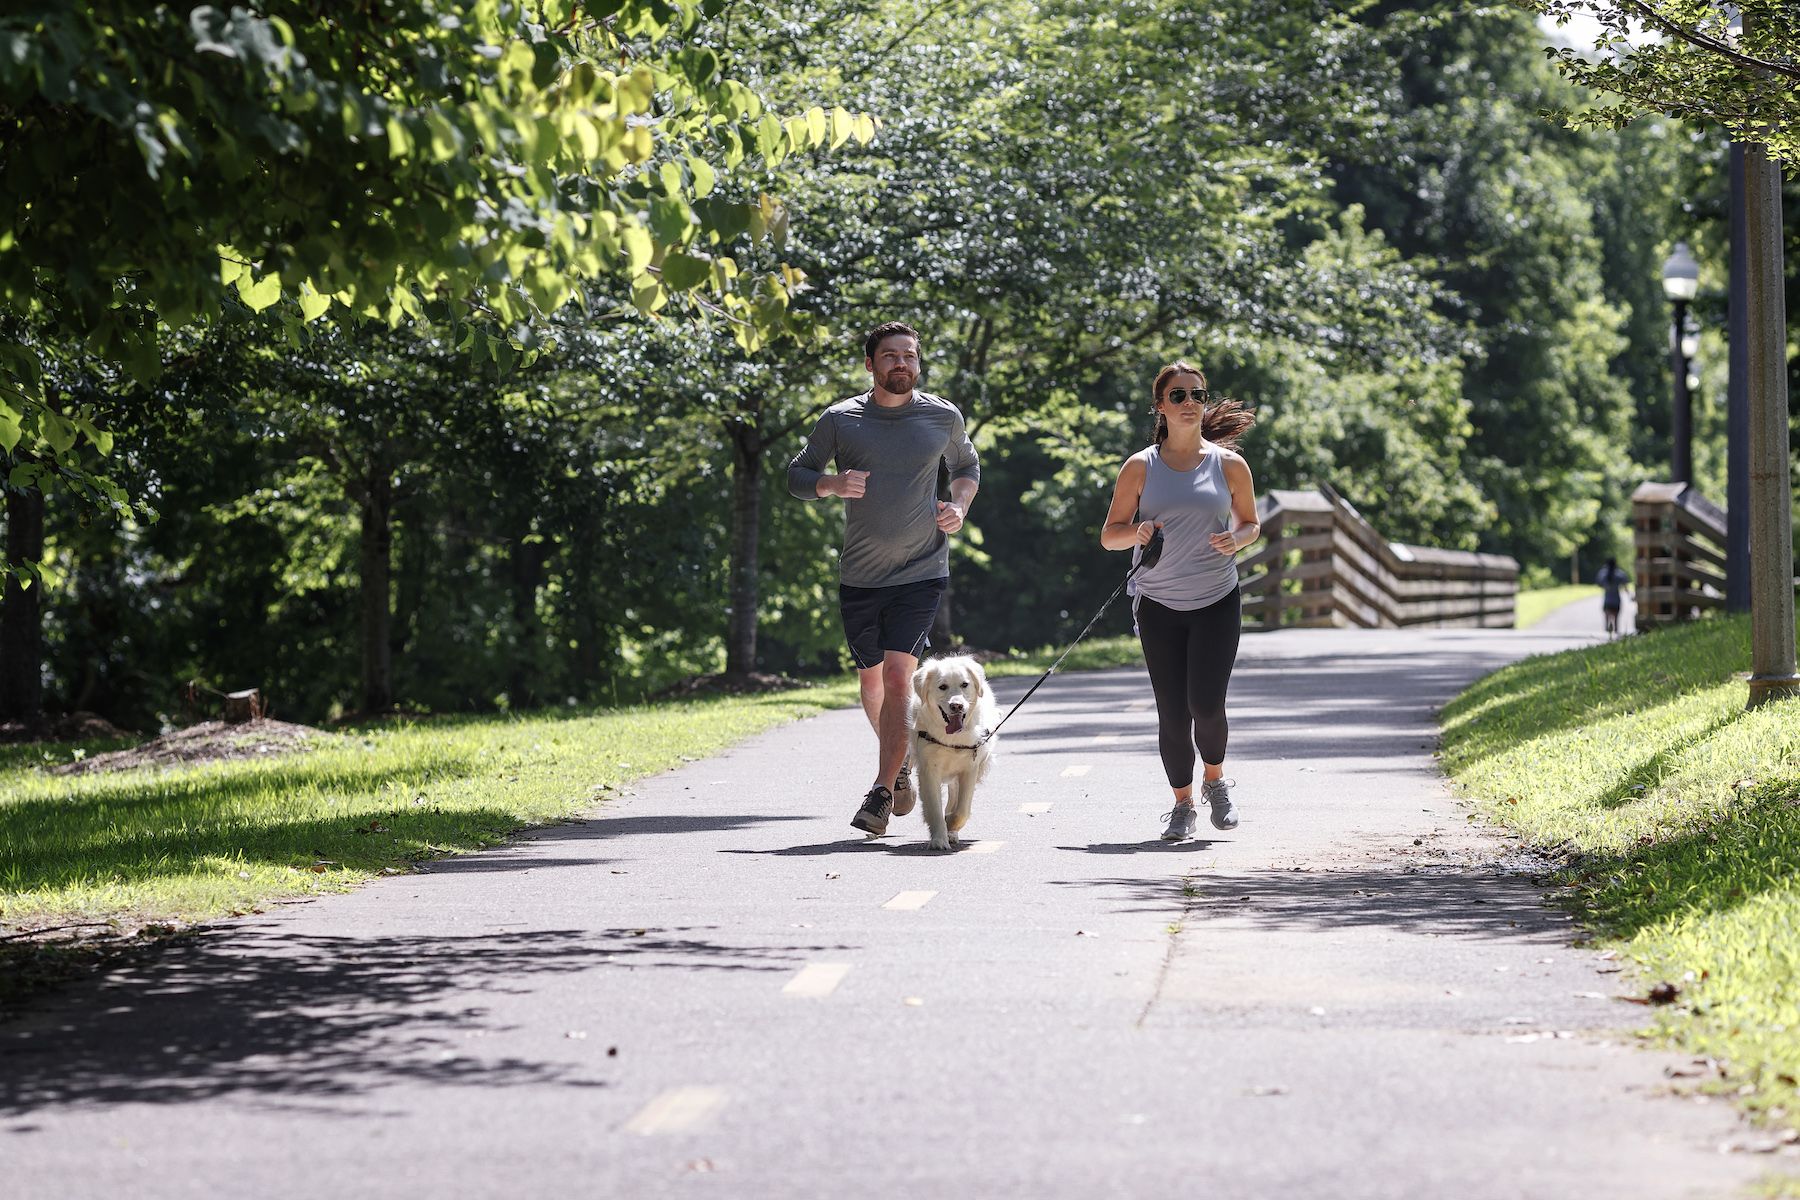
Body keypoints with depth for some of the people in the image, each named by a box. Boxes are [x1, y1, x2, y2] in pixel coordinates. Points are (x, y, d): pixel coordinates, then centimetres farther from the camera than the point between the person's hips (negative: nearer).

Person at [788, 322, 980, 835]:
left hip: (921, 572, -2)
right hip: (860, 575, 2)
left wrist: (960, 506, 0)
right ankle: (900, 763, 39)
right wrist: (832, 483, -14)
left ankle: (881, 793, -14)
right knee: (872, 679, 12)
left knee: (897, 675, -16)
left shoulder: (944, 418, 1)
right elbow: (797, 474, 7)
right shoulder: (840, 420, -1)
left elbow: (967, 466, 20)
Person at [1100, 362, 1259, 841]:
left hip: (1216, 602, -1)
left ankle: (1215, 779, 17)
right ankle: (1182, 802, 17)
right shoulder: (1141, 467, 2)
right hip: (1159, 604, 1)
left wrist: (1236, 539, -9)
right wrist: (1137, 533, -17)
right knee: (1172, 712, -2)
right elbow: (1109, 535, 5)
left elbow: (1250, 523, 14)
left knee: (1206, 704, -12)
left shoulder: (1229, 464, 2)